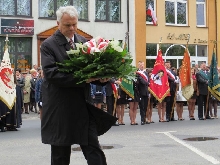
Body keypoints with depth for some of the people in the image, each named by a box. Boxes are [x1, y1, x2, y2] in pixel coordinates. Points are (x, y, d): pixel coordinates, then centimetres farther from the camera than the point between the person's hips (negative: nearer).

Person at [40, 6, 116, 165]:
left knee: (95, 152, 3)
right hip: (60, 109, -3)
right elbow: (51, 73, -18)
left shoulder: (84, 42, 9)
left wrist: (101, 77, -13)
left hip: (84, 106, 4)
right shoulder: (48, 45, -5)